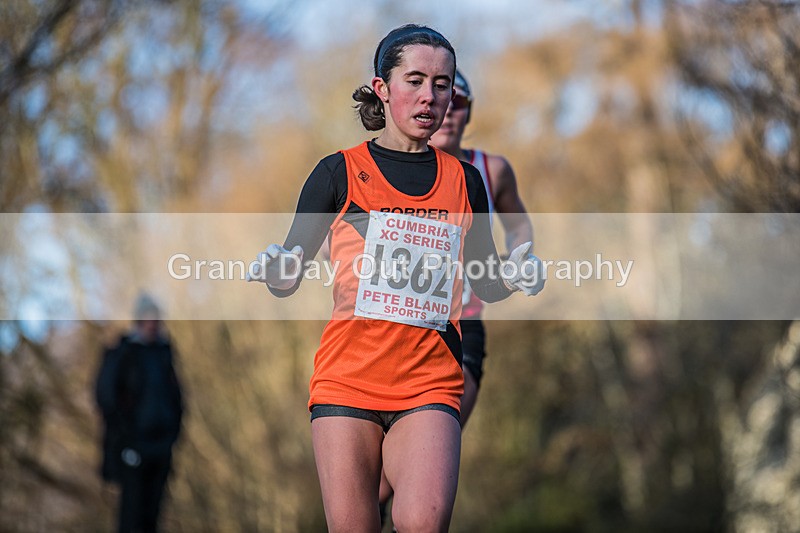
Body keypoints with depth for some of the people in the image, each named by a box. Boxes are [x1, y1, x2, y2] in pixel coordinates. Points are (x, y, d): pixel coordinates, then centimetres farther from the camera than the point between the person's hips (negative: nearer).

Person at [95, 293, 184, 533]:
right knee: (132, 498, -7)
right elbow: (104, 393, -11)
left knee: (154, 498, 7)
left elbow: (174, 391, 20)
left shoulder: (164, 352, 10)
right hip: (132, 439, -5)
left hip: (161, 439, 6)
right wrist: (121, 427, -13)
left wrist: (175, 422, 10)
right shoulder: (121, 354, -8)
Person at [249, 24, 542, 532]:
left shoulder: (464, 180, 12)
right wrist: (278, 269, -18)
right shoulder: (340, 172, 4)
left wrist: (513, 275, -3)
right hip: (347, 377, -1)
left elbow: (485, 283, 20)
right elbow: (286, 280, 5)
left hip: (431, 381, 1)